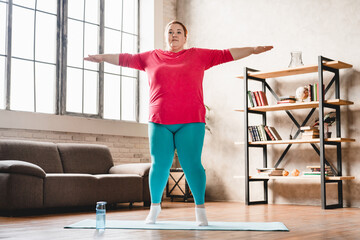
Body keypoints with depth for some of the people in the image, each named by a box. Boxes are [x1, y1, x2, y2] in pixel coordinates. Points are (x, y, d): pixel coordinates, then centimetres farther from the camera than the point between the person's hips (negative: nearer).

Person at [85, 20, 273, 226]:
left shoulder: (198, 55, 11)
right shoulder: (151, 57, 16)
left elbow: (225, 54, 8)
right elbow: (126, 59, 23)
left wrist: (252, 50, 2)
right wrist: (103, 57, 24)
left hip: (191, 121, -1)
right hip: (159, 121, 2)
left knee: (192, 164, -4)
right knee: (160, 165, 3)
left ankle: (200, 209, 9)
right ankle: (155, 207, 21)